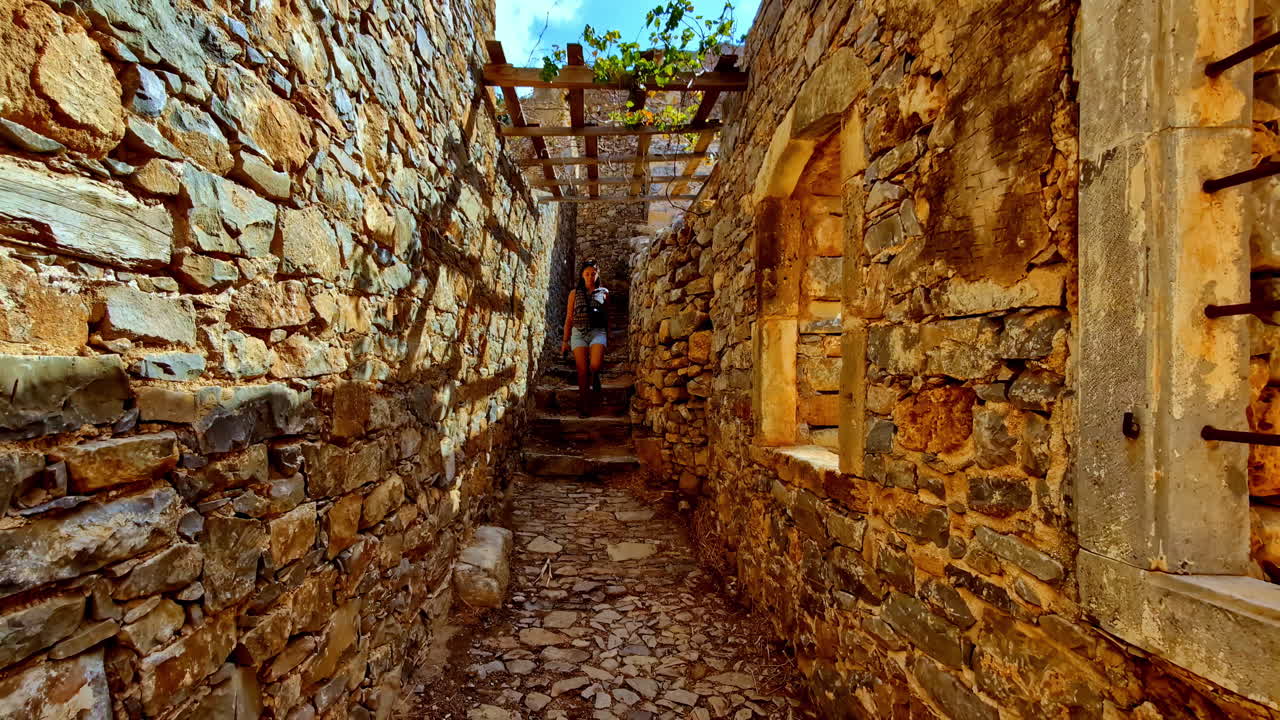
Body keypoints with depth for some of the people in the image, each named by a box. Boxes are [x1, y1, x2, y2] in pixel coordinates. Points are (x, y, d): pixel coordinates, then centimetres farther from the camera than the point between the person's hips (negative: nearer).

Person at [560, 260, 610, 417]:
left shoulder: (604, 292, 13)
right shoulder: (574, 293, 12)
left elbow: (607, 317, 16)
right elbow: (569, 318, 11)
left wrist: (608, 339, 13)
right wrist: (565, 341, 7)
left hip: (598, 332, -1)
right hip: (578, 333, 1)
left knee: (596, 365, -25)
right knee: (582, 371, -3)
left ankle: (594, 377, 12)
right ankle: (582, 407, 8)